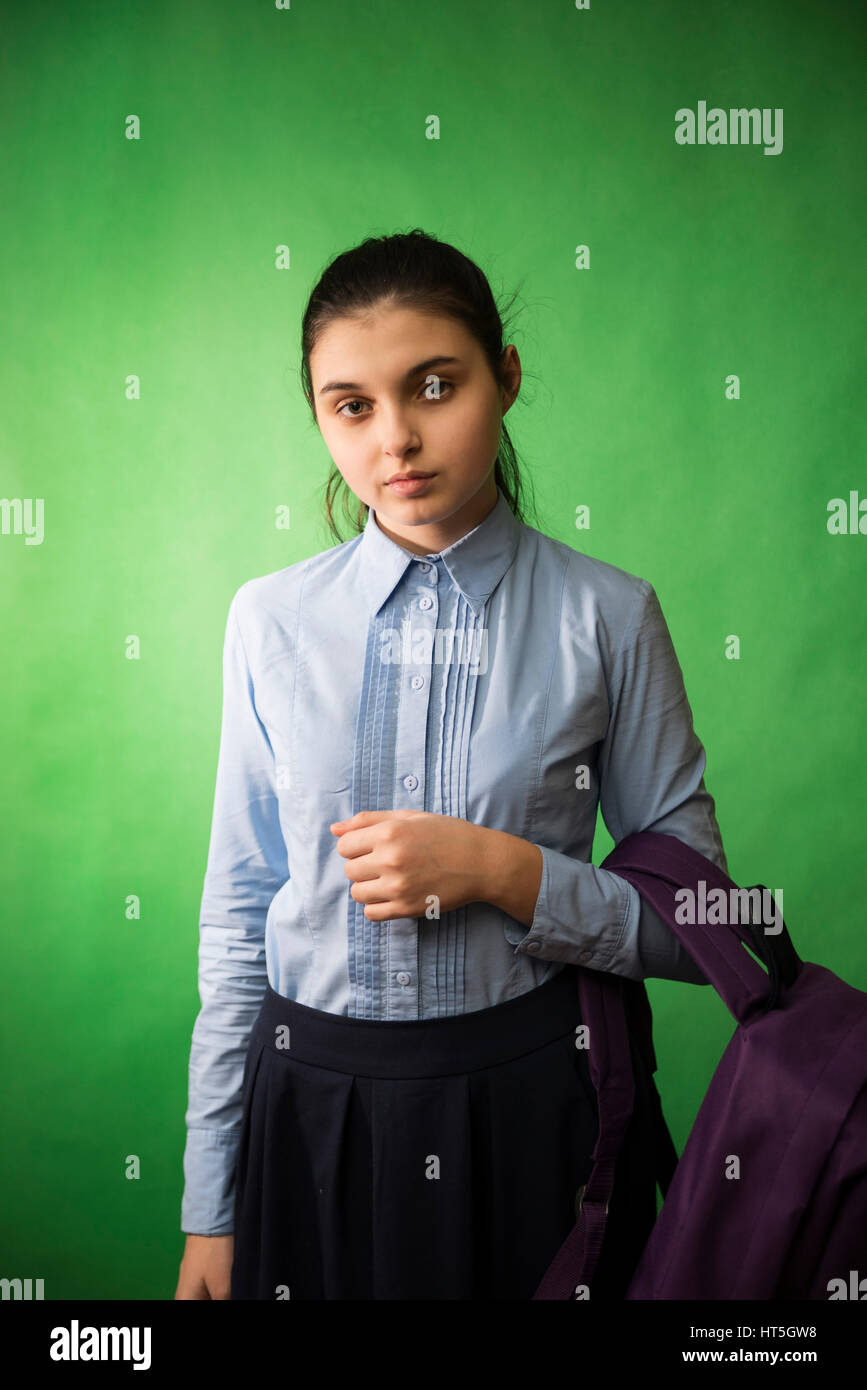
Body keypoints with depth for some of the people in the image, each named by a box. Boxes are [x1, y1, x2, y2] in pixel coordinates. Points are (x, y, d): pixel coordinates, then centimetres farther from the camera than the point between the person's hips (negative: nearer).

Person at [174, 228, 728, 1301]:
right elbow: (238, 919, 1)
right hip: (314, 1108, 2)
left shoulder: (607, 619, -9)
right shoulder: (272, 620, -3)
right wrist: (211, 1213, 5)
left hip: (534, 1102, -1)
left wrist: (505, 871, -20)